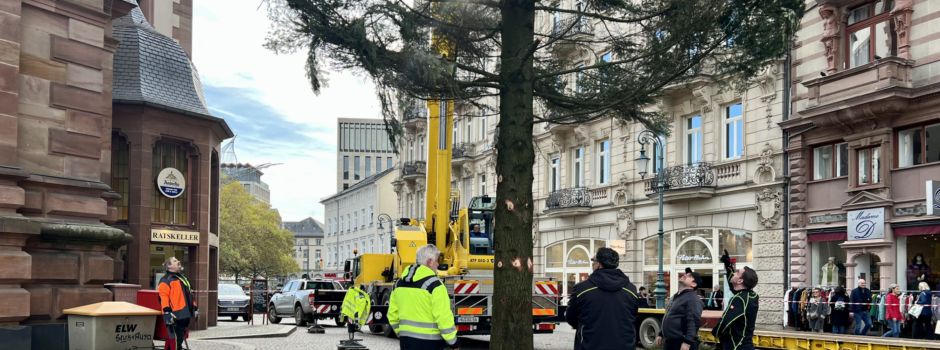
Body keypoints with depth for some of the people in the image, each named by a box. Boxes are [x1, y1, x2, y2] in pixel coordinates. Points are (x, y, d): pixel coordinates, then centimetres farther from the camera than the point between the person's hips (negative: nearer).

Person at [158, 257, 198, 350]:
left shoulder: (183, 278, 25)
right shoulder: (166, 280, -5)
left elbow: (189, 295, 28)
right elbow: (163, 297, -15)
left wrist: (195, 308, 23)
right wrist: (167, 312, -25)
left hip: (185, 314, 9)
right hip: (175, 316, -9)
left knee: (180, 338, 15)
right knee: (175, 339, -11)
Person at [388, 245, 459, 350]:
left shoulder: (399, 283, 7)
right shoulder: (434, 285, -15)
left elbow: (393, 314, 13)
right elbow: (443, 317, -17)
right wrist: (453, 341, -7)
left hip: (406, 340, 7)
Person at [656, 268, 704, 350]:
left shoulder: (693, 299, -13)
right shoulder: (675, 296, 19)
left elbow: (694, 322, -23)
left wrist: (687, 342, -29)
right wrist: (661, 334, 23)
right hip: (669, 342, 10)